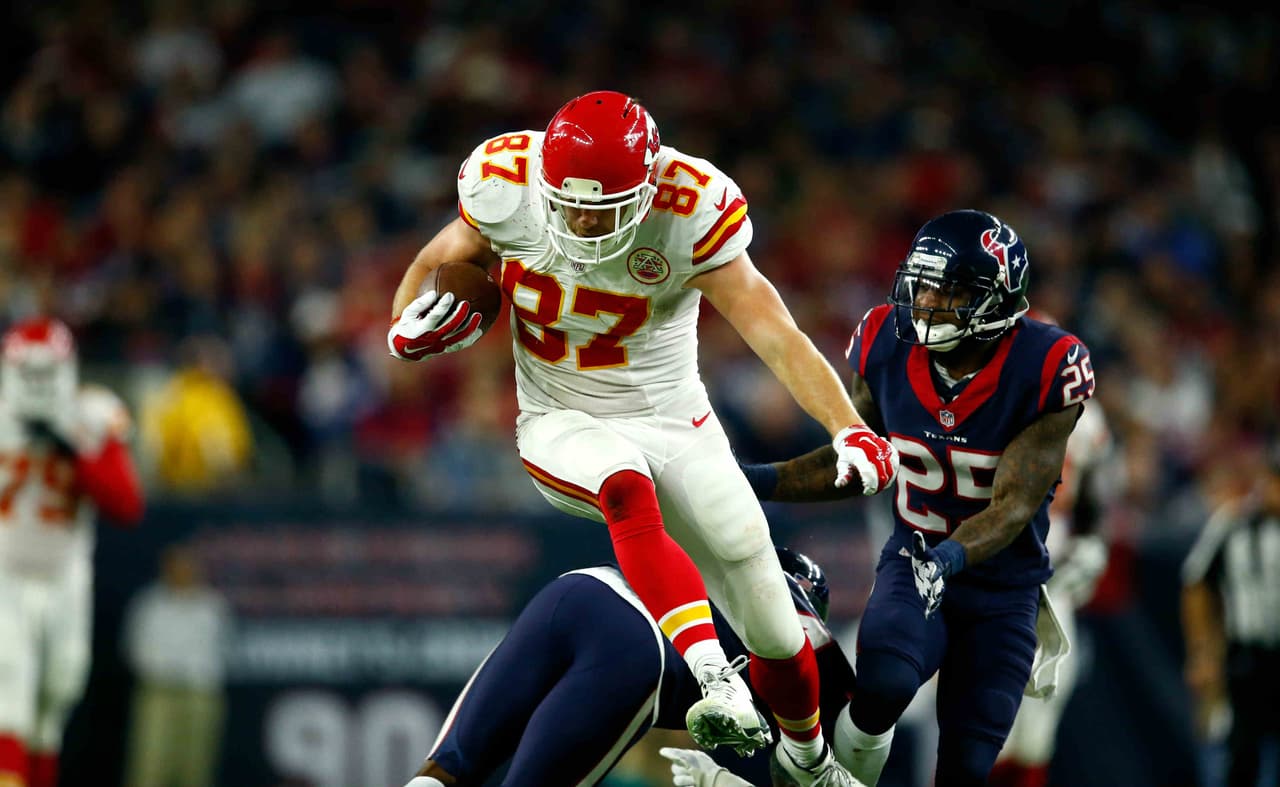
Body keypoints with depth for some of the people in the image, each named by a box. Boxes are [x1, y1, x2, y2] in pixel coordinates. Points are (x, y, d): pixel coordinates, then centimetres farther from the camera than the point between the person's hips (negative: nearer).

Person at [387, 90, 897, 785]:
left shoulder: (689, 215, -21)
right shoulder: (509, 193, -16)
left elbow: (778, 337, -23)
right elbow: (436, 264, 4)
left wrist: (850, 431, -36)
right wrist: (411, 325, -19)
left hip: (676, 427, 0)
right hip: (565, 431, 0)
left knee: (774, 630, 2)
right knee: (627, 489, -39)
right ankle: (715, 681, -49)